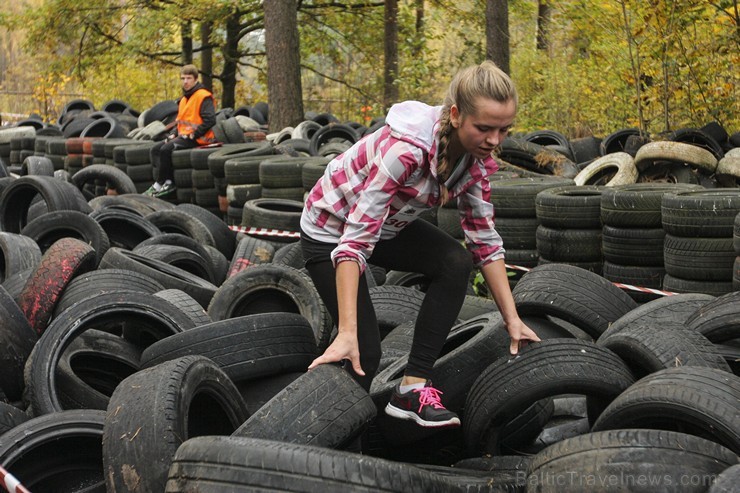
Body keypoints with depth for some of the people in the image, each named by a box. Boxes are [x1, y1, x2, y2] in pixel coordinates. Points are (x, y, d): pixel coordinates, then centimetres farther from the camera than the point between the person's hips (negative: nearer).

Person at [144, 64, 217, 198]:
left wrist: (192, 135, -19)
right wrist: (174, 134, 8)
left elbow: (210, 120, -21)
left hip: (197, 138, -10)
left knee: (166, 150, -23)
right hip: (183, 135, 10)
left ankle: (159, 185, -11)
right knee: (155, 149, 0)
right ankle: (168, 181, -12)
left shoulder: (203, 96, -11)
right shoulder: (183, 99, 19)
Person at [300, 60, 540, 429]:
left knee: (456, 264, -18)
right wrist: (347, 334, -42)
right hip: (331, 229, -6)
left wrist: (512, 319, -8)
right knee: (364, 352, -11)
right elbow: (355, 240, -38)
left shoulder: (476, 157, -14)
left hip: (388, 226, 6)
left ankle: (414, 386, -11)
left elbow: (484, 240, -4)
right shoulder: (406, 147, -37)